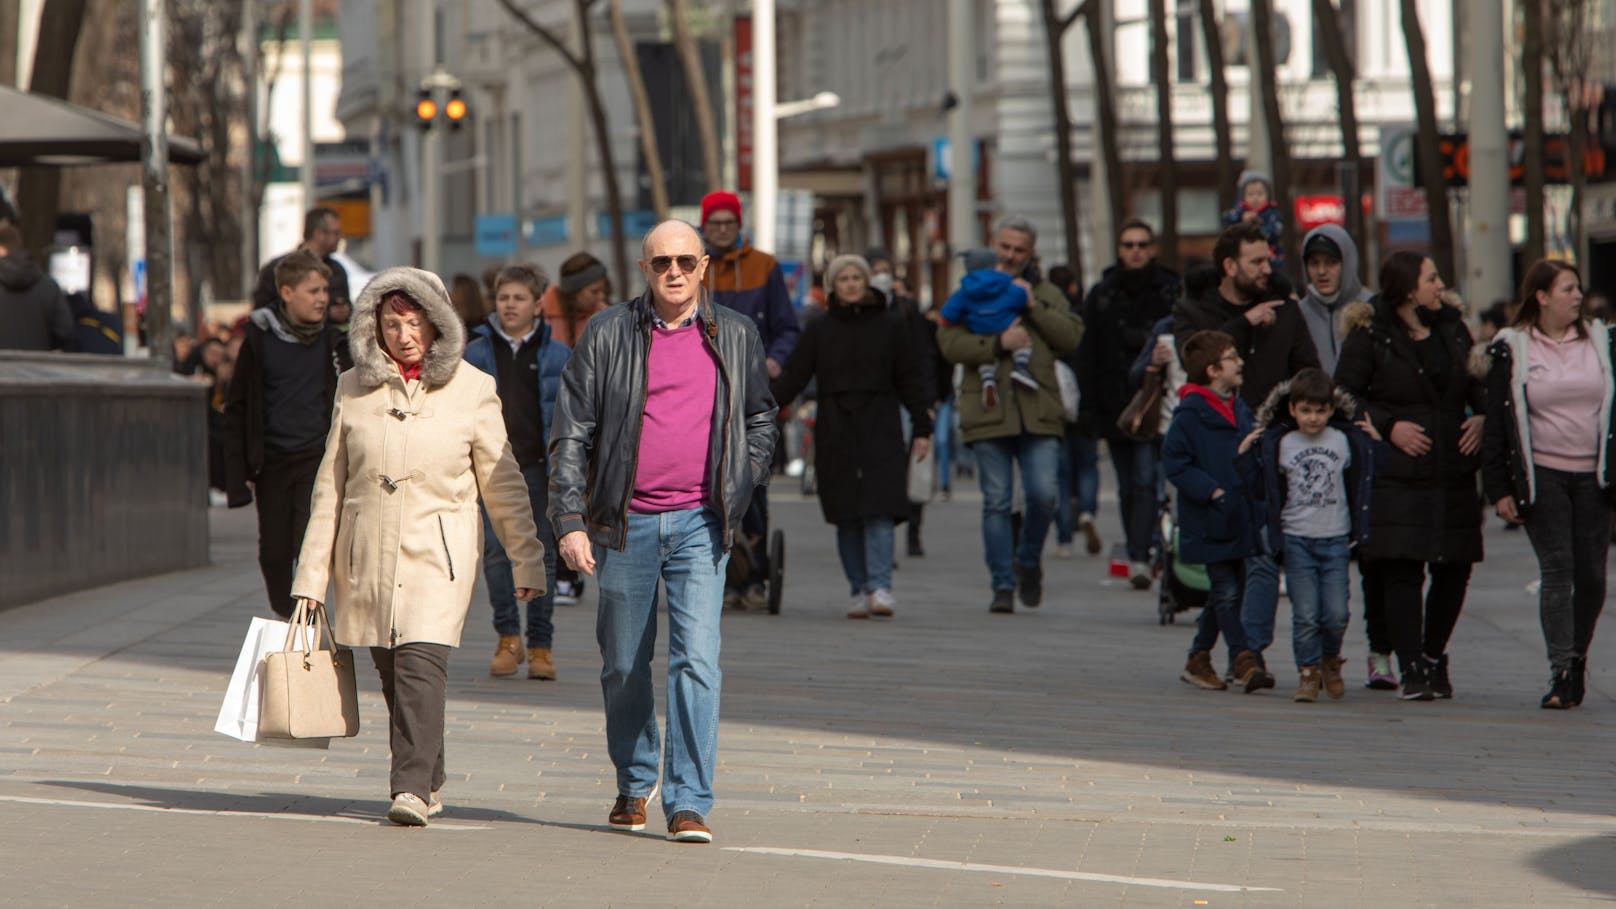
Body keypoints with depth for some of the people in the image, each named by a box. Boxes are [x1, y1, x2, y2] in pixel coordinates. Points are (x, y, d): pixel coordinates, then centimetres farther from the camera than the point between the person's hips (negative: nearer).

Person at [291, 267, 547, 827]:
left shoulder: (471, 390, 0)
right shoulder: (354, 388, 6)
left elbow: (502, 485, 6)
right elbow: (330, 486, 10)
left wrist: (527, 562, 5)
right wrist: (311, 575, 8)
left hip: (438, 554, -3)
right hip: (367, 555, 3)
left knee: (422, 661, -18)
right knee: (391, 673, 6)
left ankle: (411, 788, -21)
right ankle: (428, 783, 22)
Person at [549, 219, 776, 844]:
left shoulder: (735, 337, 6)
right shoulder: (607, 336, 1)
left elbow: (760, 417, 21)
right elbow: (571, 434, 0)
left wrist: (742, 486, 7)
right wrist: (569, 522, -7)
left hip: (700, 523, 0)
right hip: (626, 522, 0)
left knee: (697, 659, -12)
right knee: (624, 664, 11)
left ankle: (688, 803, -12)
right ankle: (634, 782, 32)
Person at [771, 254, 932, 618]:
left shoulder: (891, 326, 7)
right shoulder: (820, 331, 11)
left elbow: (911, 380, 8)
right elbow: (792, 378, 6)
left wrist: (922, 427, 3)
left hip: (880, 430, -2)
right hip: (835, 433, 2)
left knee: (879, 510, -14)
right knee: (847, 516, 1)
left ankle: (880, 588, -19)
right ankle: (860, 591, 6)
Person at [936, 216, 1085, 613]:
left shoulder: (1047, 294, 16)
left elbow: (1071, 337, 2)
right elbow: (949, 342, -4)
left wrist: (1035, 308, -6)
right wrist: (997, 343, -15)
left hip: (1038, 412, 1)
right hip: (988, 412, -1)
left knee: (1043, 493, -9)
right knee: (996, 502, -1)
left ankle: (1028, 561, 18)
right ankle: (1003, 585, 5)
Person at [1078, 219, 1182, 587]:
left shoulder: (1171, 292, 3)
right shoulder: (1102, 295, 9)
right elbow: (1087, 354, 8)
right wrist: (1089, 407, 1)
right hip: (1116, 405, 3)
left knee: (1145, 480, -13)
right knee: (1128, 485, 9)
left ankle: (1139, 557, -20)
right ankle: (1139, 553, 19)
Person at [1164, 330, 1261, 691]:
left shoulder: (1241, 409, 13)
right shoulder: (1190, 413, -10)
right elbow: (1174, 462, -12)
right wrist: (1211, 491, -18)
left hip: (1241, 519, 8)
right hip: (1210, 524, -8)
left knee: (1226, 592, 11)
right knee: (1227, 591, -8)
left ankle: (1199, 657, 21)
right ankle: (1242, 659, -6)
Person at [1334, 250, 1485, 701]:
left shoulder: (1453, 329, 12)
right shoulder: (1370, 337, -3)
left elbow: (1479, 385, 22)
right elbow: (1344, 396, -3)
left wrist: (1482, 418, 3)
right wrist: (1388, 426, -12)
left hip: (1454, 474, 5)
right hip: (1397, 474, -5)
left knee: (1455, 570, 4)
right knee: (1401, 571, -11)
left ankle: (1433, 657, 23)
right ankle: (1411, 668, -7)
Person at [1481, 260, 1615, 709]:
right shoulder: (1512, 349, -1)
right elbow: (1498, 419, 0)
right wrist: (1499, 488, -4)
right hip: (1542, 475, -3)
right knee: (1556, 571, -9)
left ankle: (1579, 656, 22)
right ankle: (1561, 674, -10)